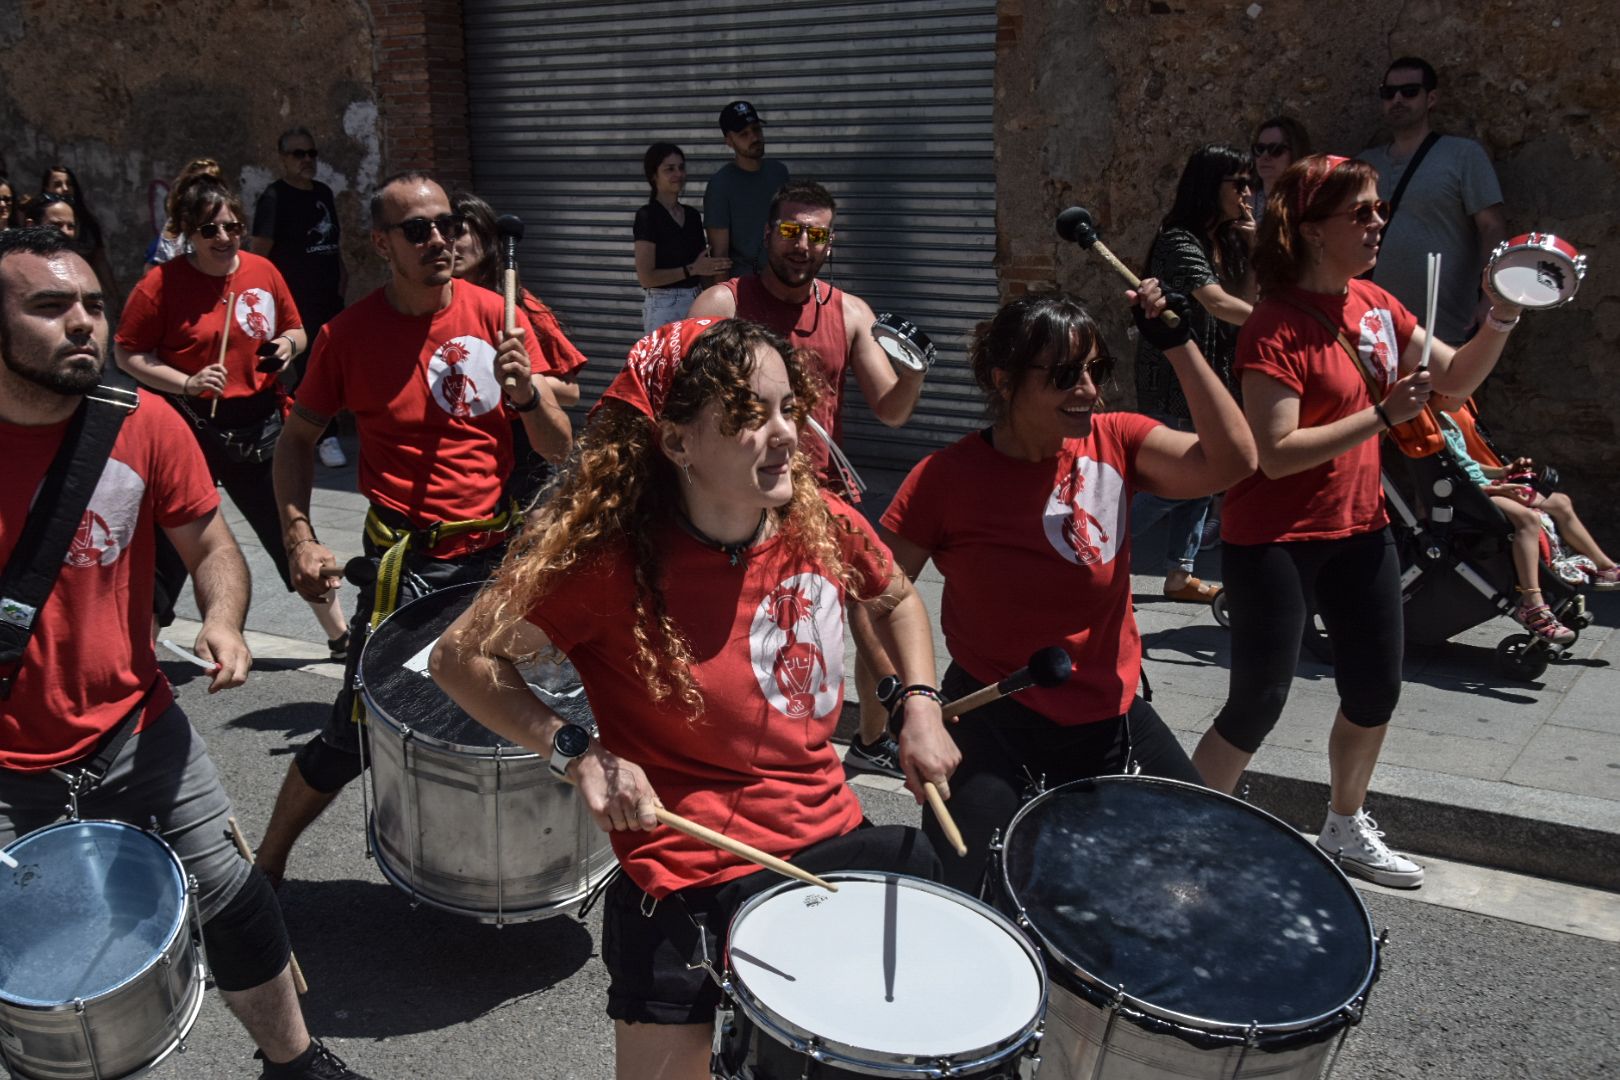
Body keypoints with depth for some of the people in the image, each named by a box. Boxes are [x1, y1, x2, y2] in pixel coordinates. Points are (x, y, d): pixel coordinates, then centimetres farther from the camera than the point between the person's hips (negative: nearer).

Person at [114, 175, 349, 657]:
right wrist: (187, 383, -19)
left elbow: (295, 331, 16)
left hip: (260, 426, 3)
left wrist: (287, 345, -7)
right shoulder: (161, 284, -9)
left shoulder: (263, 272, 2)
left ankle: (340, 636, 24)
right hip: (189, 427, -3)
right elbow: (128, 354, -6)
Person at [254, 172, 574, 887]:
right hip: (407, 563, -2)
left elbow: (558, 450, 0)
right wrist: (299, 538, -4)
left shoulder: (495, 315, 0)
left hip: (500, 551, 2)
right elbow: (298, 439, 9)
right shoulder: (350, 334, -3)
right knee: (356, 734, -2)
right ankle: (266, 867, 21)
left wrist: (525, 393, -20)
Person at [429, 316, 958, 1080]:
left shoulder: (824, 524, -6)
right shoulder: (614, 561, -20)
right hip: (691, 888, -5)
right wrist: (577, 752, -20)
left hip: (835, 844, 5)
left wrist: (922, 705, 2)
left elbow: (894, 601, 17)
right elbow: (461, 658, -10)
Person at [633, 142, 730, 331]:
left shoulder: (693, 215, 12)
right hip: (664, 307, -6)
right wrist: (691, 269, -14)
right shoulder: (647, 216, -8)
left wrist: (715, 268, 2)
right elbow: (646, 277, -14)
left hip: (695, 303, 6)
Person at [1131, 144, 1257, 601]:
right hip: (1173, 379, -9)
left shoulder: (1225, 242, 11)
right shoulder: (1180, 241, -17)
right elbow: (1218, 303, -29)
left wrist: (1256, 250, 0)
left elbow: (1247, 302, 10)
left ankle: (1179, 573, 17)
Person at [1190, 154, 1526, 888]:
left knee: (1375, 690, 17)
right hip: (1273, 541, -8)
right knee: (1259, 703, -2)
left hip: (1358, 528, 8)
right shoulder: (1277, 327, -19)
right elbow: (1277, 453, -25)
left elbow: (1458, 379, 11)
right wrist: (1383, 415, -27)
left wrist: (1502, 318, -4)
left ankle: (1346, 830, 39)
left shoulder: (1376, 306, 4)